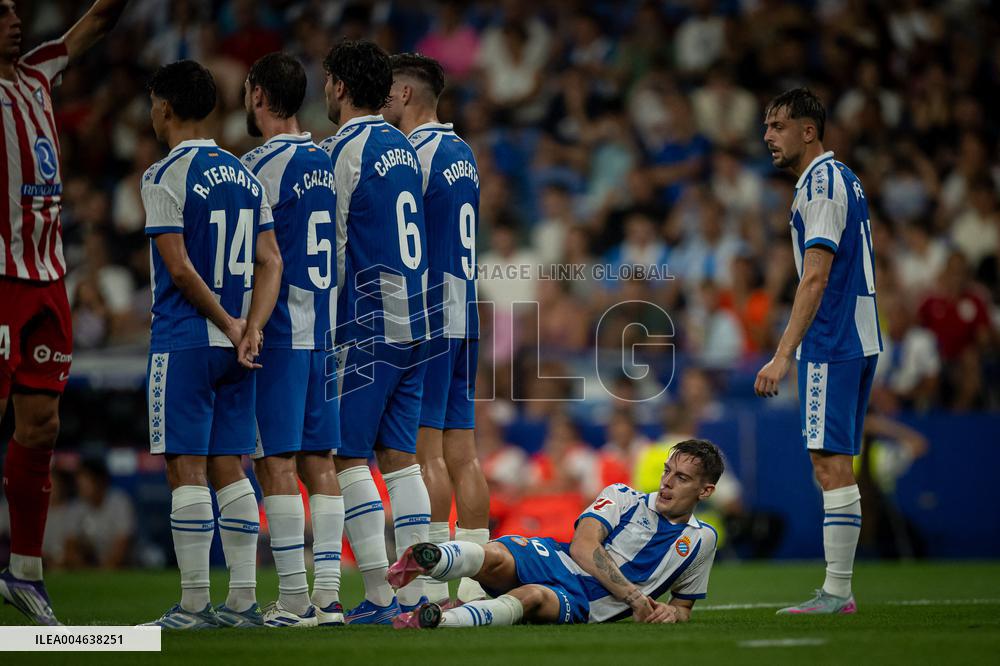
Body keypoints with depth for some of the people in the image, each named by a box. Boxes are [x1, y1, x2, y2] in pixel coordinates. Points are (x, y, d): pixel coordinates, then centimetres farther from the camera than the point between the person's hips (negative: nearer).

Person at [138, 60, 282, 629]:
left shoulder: (166, 177, -10)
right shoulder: (245, 175, 11)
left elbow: (179, 269, -15)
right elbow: (270, 261, 5)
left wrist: (228, 324, -7)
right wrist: (250, 329, -4)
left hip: (184, 342, -7)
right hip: (236, 347, 7)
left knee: (187, 469, -4)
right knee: (230, 467, 9)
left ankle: (194, 603, -5)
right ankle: (244, 600, 8)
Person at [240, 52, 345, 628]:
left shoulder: (261, 166, -12)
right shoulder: (326, 163, 12)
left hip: (277, 335, -7)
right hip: (323, 331, 7)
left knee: (276, 462, -5)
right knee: (319, 461, 8)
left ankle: (294, 600, -8)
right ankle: (328, 595, 7)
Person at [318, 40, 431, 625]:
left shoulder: (342, 151, -10)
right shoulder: (404, 149, 14)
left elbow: (332, 249, -8)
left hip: (366, 329, -7)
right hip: (414, 324, 7)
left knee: (349, 458, -3)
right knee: (401, 457, 9)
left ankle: (379, 595, -7)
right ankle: (415, 592, 6)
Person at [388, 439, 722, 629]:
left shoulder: (702, 539, 19)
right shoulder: (622, 497, 13)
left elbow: (684, 606, 29)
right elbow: (583, 547, -3)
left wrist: (672, 612, 2)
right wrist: (634, 597, -11)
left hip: (581, 605, -2)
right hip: (553, 560, 2)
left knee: (531, 597, -39)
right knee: (493, 557, -36)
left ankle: (434, 620, -63)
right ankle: (431, 560, -66)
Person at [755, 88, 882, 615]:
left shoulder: (820, 182, -12)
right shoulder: (844, 178, 18)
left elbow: (816, 278, -20)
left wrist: (783, 355, -24)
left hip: (831, 345, -10)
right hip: (858, 340, 10)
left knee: (831, 465, -10)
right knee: (836, 466, 10)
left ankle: (835, 593, -11)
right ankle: (839, 591, 10)